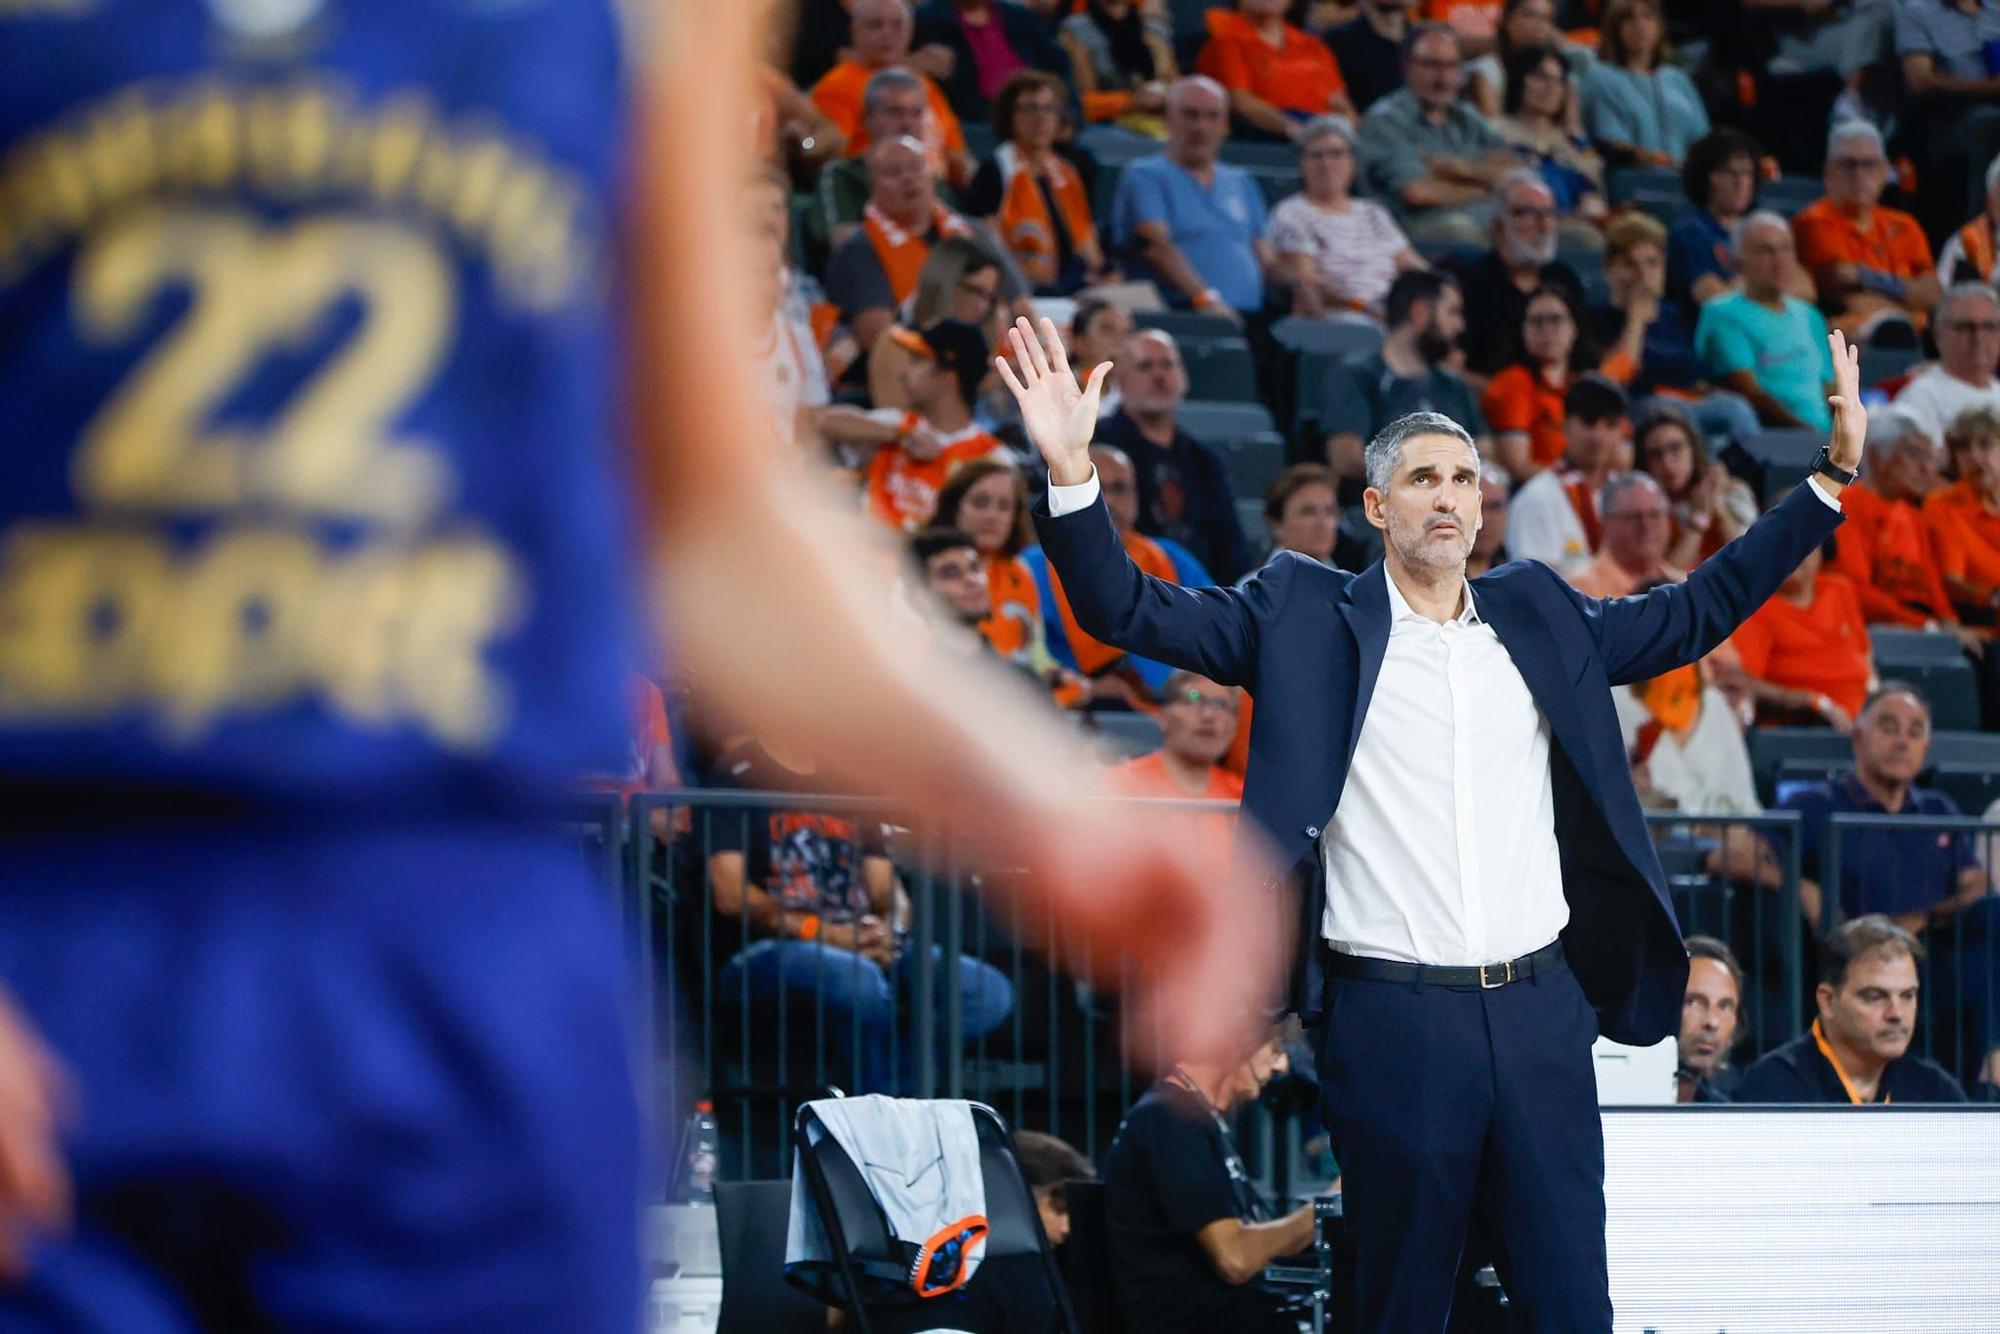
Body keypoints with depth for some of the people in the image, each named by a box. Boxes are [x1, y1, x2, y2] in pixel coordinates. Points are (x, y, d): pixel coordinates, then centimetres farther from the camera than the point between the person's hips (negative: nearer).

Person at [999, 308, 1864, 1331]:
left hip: (1542, 1011, 3)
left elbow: (1698, 612, 22)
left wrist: (1834, 476, 18)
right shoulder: (1306, 618, 4)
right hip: (1392, 1018, -3)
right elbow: (1136, 613, -1)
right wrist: (1071, 474, -16)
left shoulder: (1539, 616, 13)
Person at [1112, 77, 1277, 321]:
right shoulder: (1145, 177, 8)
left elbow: (1264, 257, 20)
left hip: (1250, 317, 5)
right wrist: (1205, 298, -22)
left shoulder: (1240, 183, 27)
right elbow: (1158, 246, -8)